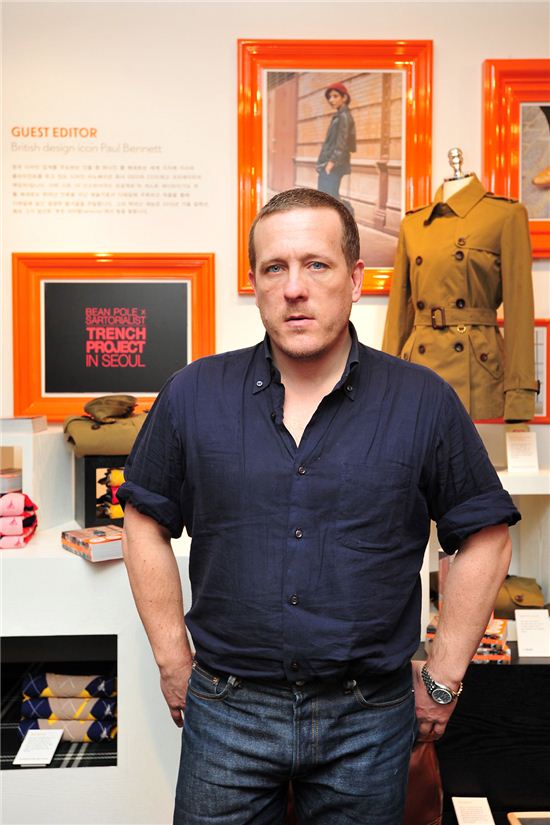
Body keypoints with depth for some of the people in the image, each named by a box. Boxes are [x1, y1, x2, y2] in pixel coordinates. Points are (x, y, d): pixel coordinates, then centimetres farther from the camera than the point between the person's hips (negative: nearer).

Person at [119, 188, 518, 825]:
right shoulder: (193, 395, -5)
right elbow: (147, 524, 2)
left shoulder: (424, 402, -8)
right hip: (226, 709, 1)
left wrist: (442, 680, -1)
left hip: (368, 720, 0)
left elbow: (484, 540, -2)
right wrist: (174, 663, 2)